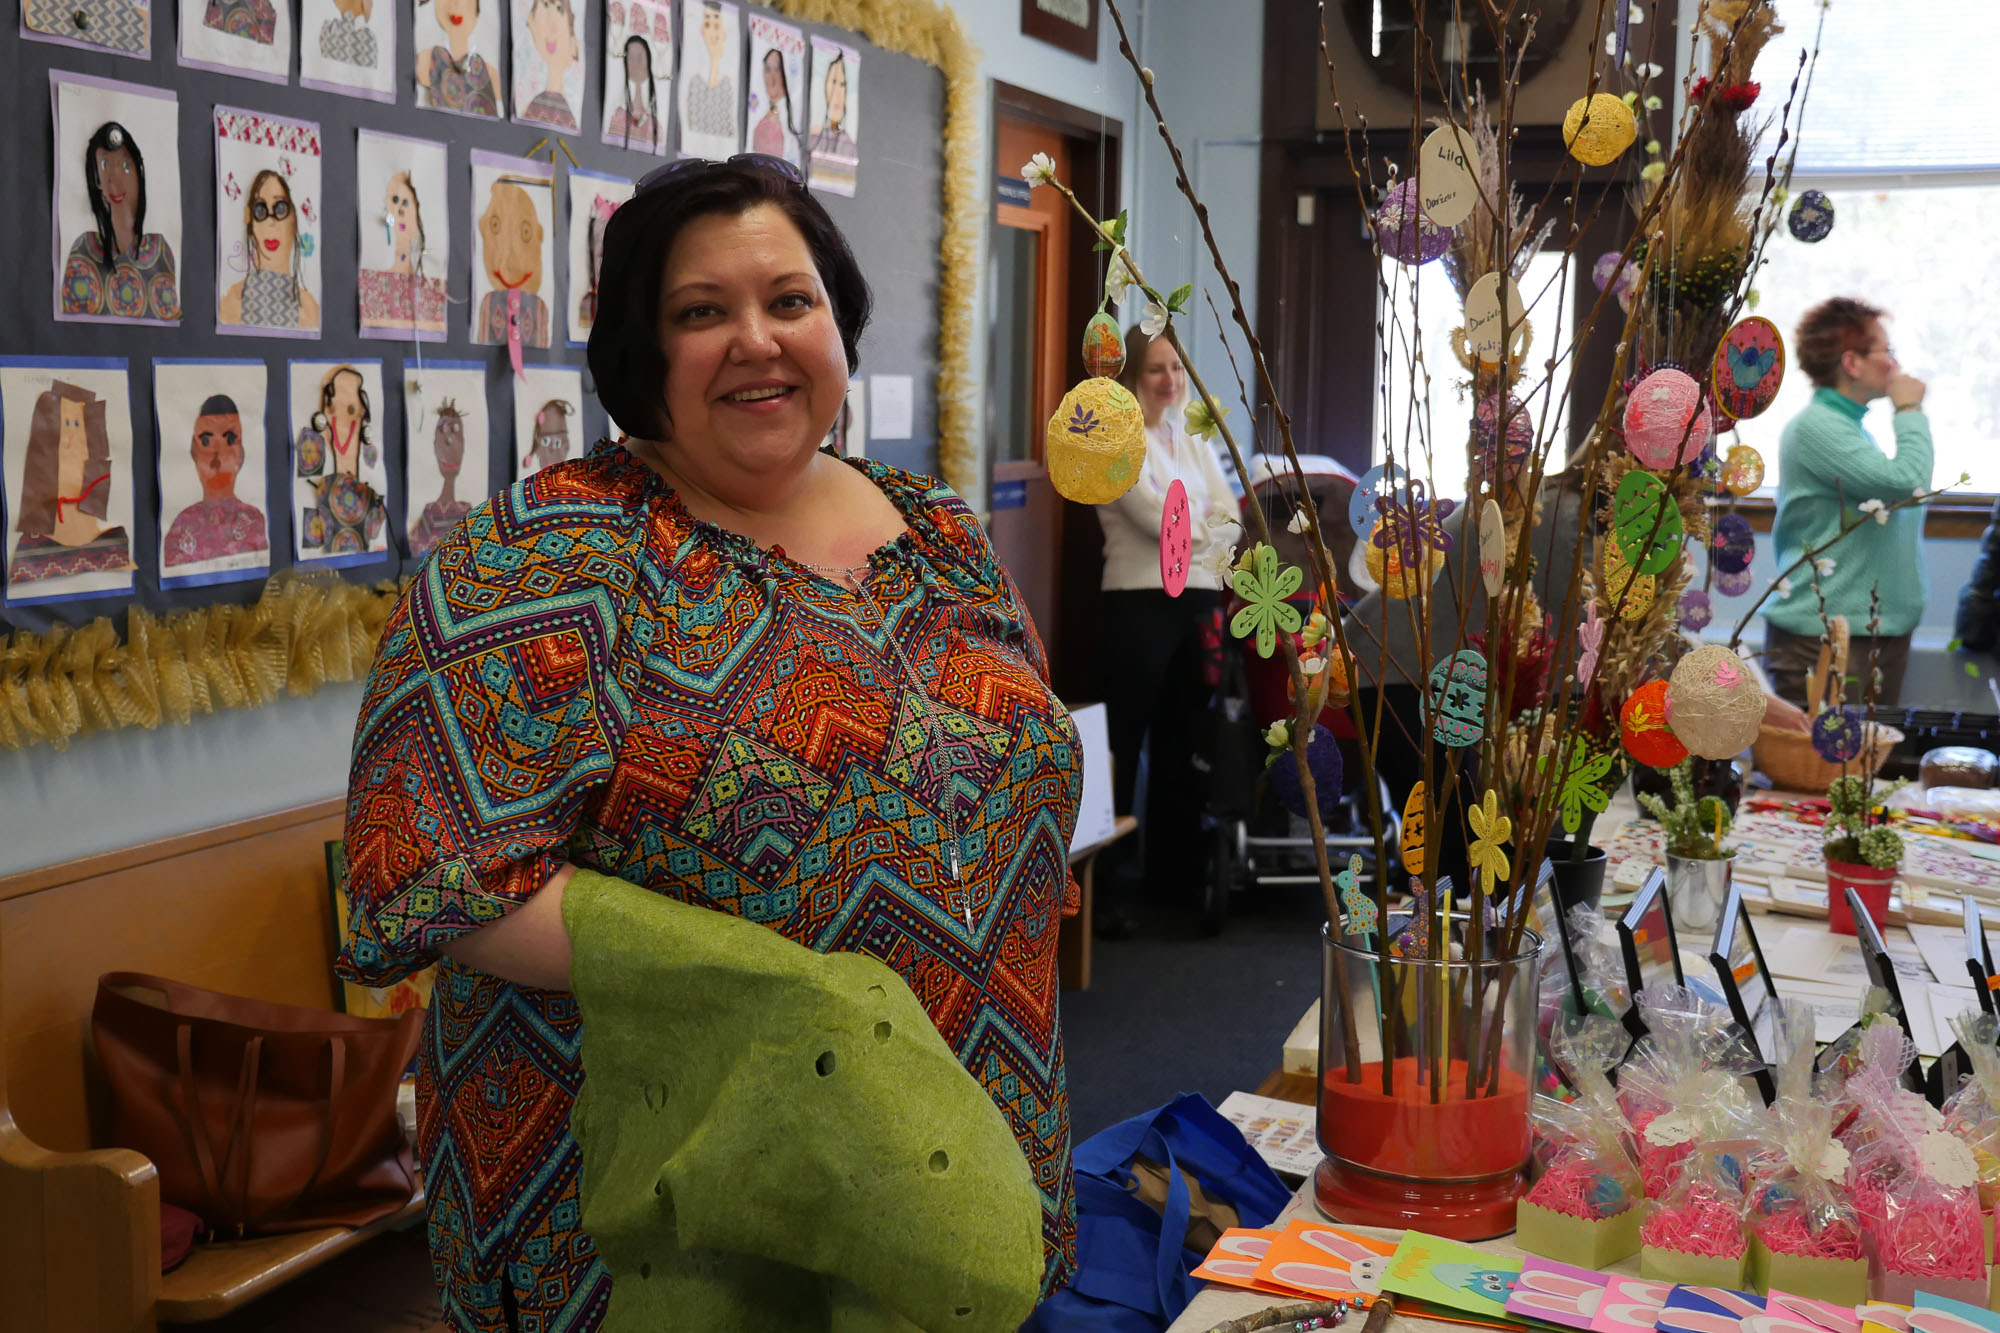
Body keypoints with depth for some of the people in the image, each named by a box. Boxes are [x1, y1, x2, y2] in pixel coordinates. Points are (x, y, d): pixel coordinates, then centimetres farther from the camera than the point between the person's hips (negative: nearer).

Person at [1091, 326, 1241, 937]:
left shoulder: (1192, 440, 17)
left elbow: (1229, 523, 8)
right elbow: (1158, 519, -13)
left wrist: (1185, 531, -9)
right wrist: (1208, 524, 3)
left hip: (1198, 603, 7)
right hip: (1139, 605, -6)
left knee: (1181, 741, 12)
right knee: (1124, 744, -5)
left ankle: (1176, 866, 23)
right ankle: (1111, 887, -1)